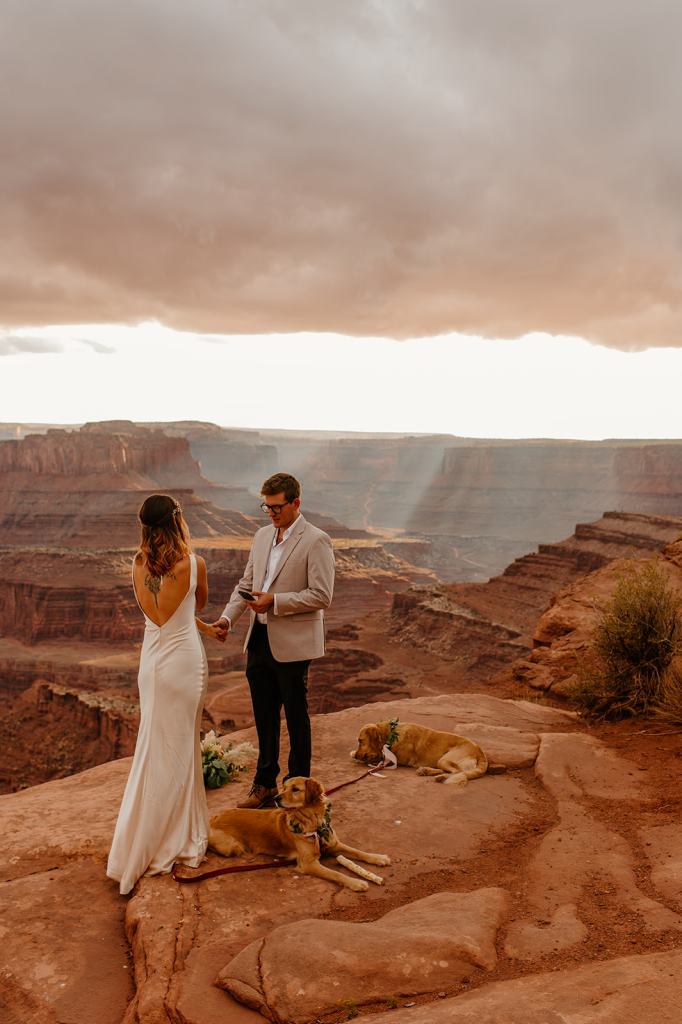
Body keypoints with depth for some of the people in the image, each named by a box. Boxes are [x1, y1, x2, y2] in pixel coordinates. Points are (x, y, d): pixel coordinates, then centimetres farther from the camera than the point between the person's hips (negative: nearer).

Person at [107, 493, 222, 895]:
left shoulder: (140, 564, -2)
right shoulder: (193, 564, -15)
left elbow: (165, 612, 7)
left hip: (154, 658, 5)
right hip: (184, 657, -5)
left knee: (160, 745, 16)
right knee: (177, 747, 6)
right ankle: (172, 840, 16)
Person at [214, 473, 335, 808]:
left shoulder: (316, 541, -12)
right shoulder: (262, 536, 10)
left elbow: (322, 596, -17)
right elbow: (245, 584, 14)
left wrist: (275, 601, -21)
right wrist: (227, 618, -1)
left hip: (292, 644, -6)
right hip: (259, 640, 7)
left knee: (296, 718, 8)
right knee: (264, 717, 16)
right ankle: (265, 783, 31)